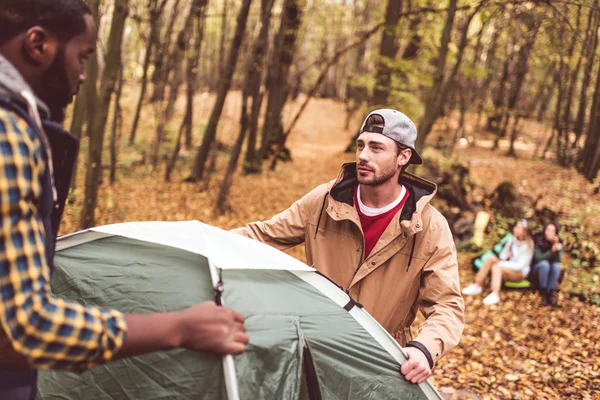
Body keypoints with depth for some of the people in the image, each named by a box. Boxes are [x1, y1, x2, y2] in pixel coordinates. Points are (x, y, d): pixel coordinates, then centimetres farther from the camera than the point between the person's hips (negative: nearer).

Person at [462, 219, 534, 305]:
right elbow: (502, 255, 12)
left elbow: (520, 265, -19)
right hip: (509, 267, 6)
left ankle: (495, 295, -48)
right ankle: (477, 286, -21)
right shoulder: (512, 240, 4)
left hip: (520, 273, -6)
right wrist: (505, 256, -13)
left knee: (496, 267, -33)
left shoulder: (528, 246, -14)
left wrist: (500, 263, -22)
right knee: (491, 258, -21)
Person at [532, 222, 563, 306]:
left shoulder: (559, 242, -8)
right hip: (537, 267, -2)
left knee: (556, 266, -31)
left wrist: (557, 248, -35)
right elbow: (538, 257, -23)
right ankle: (543, 292, -24)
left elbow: (558, 260, -19)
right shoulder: (538, 239, -15)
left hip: (551, 270, 2)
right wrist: (552, 251, -37)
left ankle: (551, 292, -24)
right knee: (544, 264, -34)